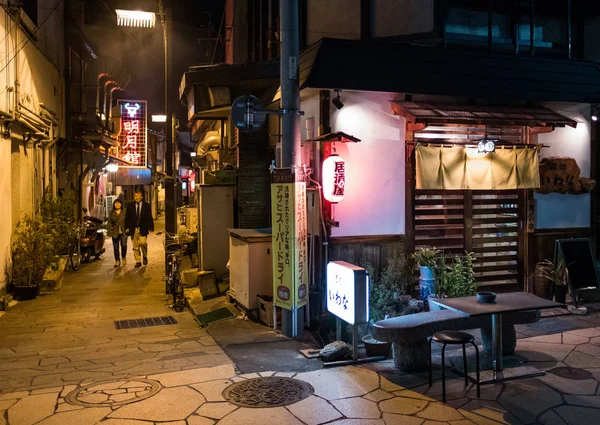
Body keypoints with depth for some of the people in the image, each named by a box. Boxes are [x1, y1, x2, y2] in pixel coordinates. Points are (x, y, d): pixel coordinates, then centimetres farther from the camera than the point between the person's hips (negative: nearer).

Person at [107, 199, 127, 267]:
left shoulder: (125, 212, 7)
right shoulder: (112, 213, 10)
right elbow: (109, 222, 9)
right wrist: (110, 231, -2)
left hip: (123, 232, -2)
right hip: (115, 233, 2)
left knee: (124, 245, -14)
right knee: (116, 247, 1)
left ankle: (123, 258, 9)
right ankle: (117, 260, 10)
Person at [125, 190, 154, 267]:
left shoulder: (146, 206, 5)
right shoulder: (130, 206, 8)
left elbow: (149, 217, 4)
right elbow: (127, 217, 7)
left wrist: (150, 228, -2)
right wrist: (127, 228, -1)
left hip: (143, 228, -2)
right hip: (133, 229, 2)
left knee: (143, 242, -17)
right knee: (135, 246, 4)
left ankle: (145, 256, 8)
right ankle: (138, 261, 12)